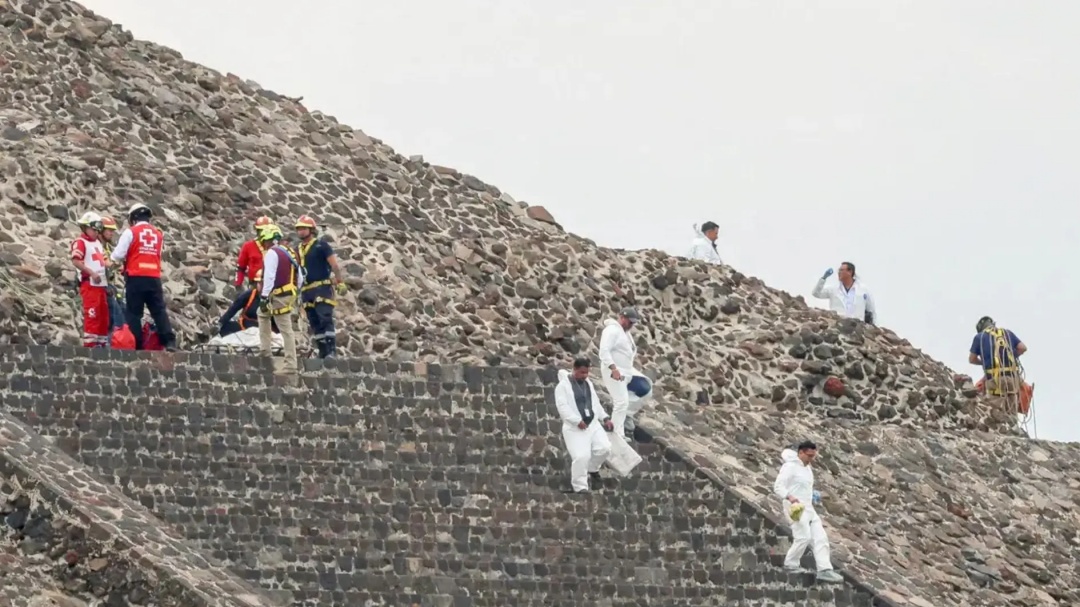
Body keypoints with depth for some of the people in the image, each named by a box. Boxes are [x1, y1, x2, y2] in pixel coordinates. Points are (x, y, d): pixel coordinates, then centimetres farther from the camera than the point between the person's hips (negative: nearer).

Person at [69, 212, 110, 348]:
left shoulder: (98, 242, 21)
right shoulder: (80, 242, -8)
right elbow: (75, 261, -19)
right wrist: (92, 273, -24)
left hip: (101, 284, 9)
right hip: (89, 284, -9)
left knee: (104, 315, 11)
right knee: (91, 315, -12)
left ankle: (103, 342, 17)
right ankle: (89, 343, -11)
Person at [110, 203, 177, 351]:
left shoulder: (131, 232, -3)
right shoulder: (158, 234, 12)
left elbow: (118, 255, -5)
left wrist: (112, 258, 19)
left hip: (136, 278, -4)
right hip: (154, 278, 4)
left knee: (133, 312, 0)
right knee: (159, 311, 5)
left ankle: (136, 344, -4)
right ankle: (169, 341, -7)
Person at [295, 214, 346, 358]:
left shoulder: (321, 245, -2)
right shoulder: (299, 249, 15)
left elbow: (334, 264, -6)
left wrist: (340, 282, -11)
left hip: (322, 288, -7)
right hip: (307, 291, 7)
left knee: (325, 319, -15)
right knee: (314, 323, 6)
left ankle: (331, 350, -19)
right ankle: (323, 352, 9)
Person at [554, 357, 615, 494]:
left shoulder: (588, 383, 16)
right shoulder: (563, 385, -7)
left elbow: (596, 403, 23)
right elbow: (562, 407, -16)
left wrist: (605, 418, 11)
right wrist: (577, 421, -23)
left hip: (593, 424, 6)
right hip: (575, 428, -6)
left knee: (604, 448, -10)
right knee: (581, 456, -19)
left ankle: (592, 469, 20)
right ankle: (580, 487, -7)